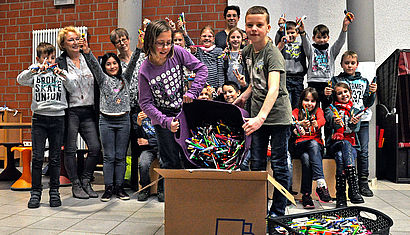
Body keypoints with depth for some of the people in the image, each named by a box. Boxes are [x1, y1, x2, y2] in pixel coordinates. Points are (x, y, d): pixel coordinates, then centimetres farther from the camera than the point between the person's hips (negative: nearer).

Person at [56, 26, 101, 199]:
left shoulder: (88, 60, 12)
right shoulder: (59, 63, 0)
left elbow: (97, 86, 14)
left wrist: (98, 109, 10)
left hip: (88, 111, 4)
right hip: (70, 111, -4)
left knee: (95, 147, -2)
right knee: (70, 149, 1)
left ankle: (85, 182, 15)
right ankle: (76, 185, 16)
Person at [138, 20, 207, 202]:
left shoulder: (177, 53, -12)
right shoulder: (145, 70, -17)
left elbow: (201, 68, -4)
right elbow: (145, 103, -14)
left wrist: (193, 92, -16)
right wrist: (166, 121, -25)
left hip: (184, 112, 3)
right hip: (162, 119, -3)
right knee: (171, 160, 2)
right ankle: (164, 189, 28)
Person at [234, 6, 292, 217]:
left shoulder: (273, 53, -16)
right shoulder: (247, 52, 7)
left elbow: (273, 89, -31)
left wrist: (261, 117, -43)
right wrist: (243, 96, 11)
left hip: (277, 115, -7)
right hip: (258, 116, 7)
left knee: (279, 165, 3)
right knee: (256, 164, 12)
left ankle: (277, 212, 17)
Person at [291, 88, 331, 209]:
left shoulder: (318, 111, 15)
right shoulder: (296, 111, 13)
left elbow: (322, 120, -10)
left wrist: (317, 124, -36)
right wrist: (300, 124, -35)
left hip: (316, 144, 0)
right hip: (300, 145, 0)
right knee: (306, 158, -34)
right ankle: (321, 184, -37)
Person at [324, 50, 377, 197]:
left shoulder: (363, 82, 15)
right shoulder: (336, 80, 8)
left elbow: (368, 103, 12)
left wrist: (372, 93, -5)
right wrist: (327, 95, -14)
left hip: (362, 121, 2)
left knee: (363, 152, 1)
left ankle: (363, 184, 11)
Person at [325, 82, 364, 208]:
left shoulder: (355, 111, 19)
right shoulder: (331, 109, 14)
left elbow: (355, 128, -1)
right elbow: (330, 120, -11)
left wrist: (354, 123, -26)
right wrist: (335, 121, -36)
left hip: (351, 143, 1)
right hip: (335, 143, -1)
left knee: (341, 157, -33)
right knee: (345, 144, -36)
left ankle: (341, 196, -37)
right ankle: (353, 189, -41)